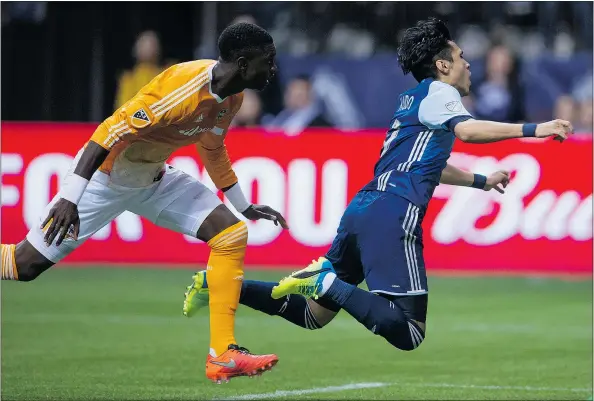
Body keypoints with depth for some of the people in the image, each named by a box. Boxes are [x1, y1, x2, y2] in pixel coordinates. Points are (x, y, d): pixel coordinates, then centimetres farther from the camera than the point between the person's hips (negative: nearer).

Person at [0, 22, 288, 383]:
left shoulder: (232, 97, -3)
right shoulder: (185, 86, -31)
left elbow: (212, 149, 18)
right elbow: (112, 131, -33)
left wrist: (245, 207, 23)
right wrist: (70, 197, -37)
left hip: (155, 180, 8)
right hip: (105, 176, -8)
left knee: (232, 234, -7)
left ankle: (223, 354, -7)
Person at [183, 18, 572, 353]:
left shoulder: (414, 100, 29)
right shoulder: (437, 92, 2)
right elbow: (468, 130, -20)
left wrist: (481, 181, 54)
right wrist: (532, 129, -20)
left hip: (361, 212, 10)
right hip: (392, 216, -10)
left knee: (314, 314, 17)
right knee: (409, 333, -17)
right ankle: (325, 281, -25)